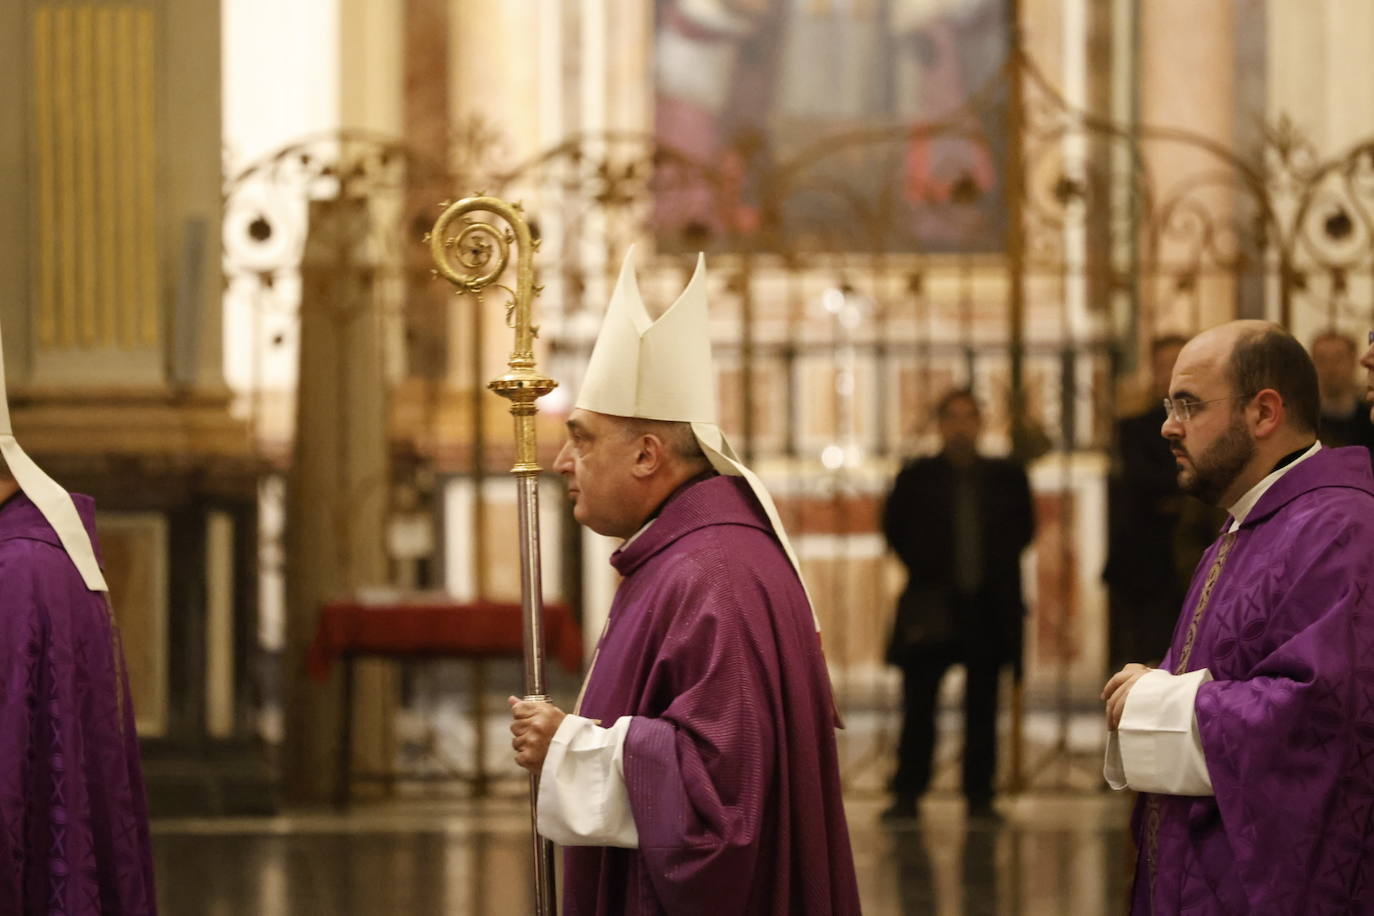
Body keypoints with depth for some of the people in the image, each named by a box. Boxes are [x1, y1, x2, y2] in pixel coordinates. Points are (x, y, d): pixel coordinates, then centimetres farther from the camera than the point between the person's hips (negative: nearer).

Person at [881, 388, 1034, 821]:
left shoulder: (1006, 477, 7)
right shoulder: (917, 477, 3)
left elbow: (1024, 527, 17)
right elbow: (895, 528, 9)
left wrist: (997, 568, 8)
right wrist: (923, 568, 5)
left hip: (988, 607, 1)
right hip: (932, 607, -1)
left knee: (982, 708, 4)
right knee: (919, 703, -2)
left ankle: (979, 794, 10)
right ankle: (907, 794, 2)